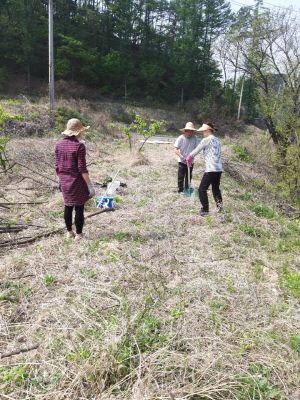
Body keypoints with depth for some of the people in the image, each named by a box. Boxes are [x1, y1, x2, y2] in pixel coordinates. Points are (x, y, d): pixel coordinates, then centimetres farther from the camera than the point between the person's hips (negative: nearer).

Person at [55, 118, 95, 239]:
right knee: (79, 207, 4)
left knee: (68, 206, 16)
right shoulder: (79, 146, -15)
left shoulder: (59, 145, 3)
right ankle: (79, 234, 12)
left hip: (64, 180, 6)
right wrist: (89, 185, -12)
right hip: (77, 181, -6)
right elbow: (82, 168, -17)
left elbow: (57, 166, 7)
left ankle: (69, 232, 27)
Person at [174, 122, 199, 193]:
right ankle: (180, 191, 9)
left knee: (189, 177, 12)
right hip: (182, 161, -2)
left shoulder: (195, 138, -8)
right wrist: (181, 156, -26)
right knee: (181, 177, -2)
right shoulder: (181, 138, -13)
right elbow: (175, 149, -13)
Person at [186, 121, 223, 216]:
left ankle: (205, 210, 2)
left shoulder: (206, 140, -8)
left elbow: (196, 150, -2)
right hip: (219, 169, 8)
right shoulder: (217, 140, 16)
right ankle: (219, 205, 16)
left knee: (202, 189, 0)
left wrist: (189, 158, 15)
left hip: (211, 170, -8)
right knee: (216, 188, 20)